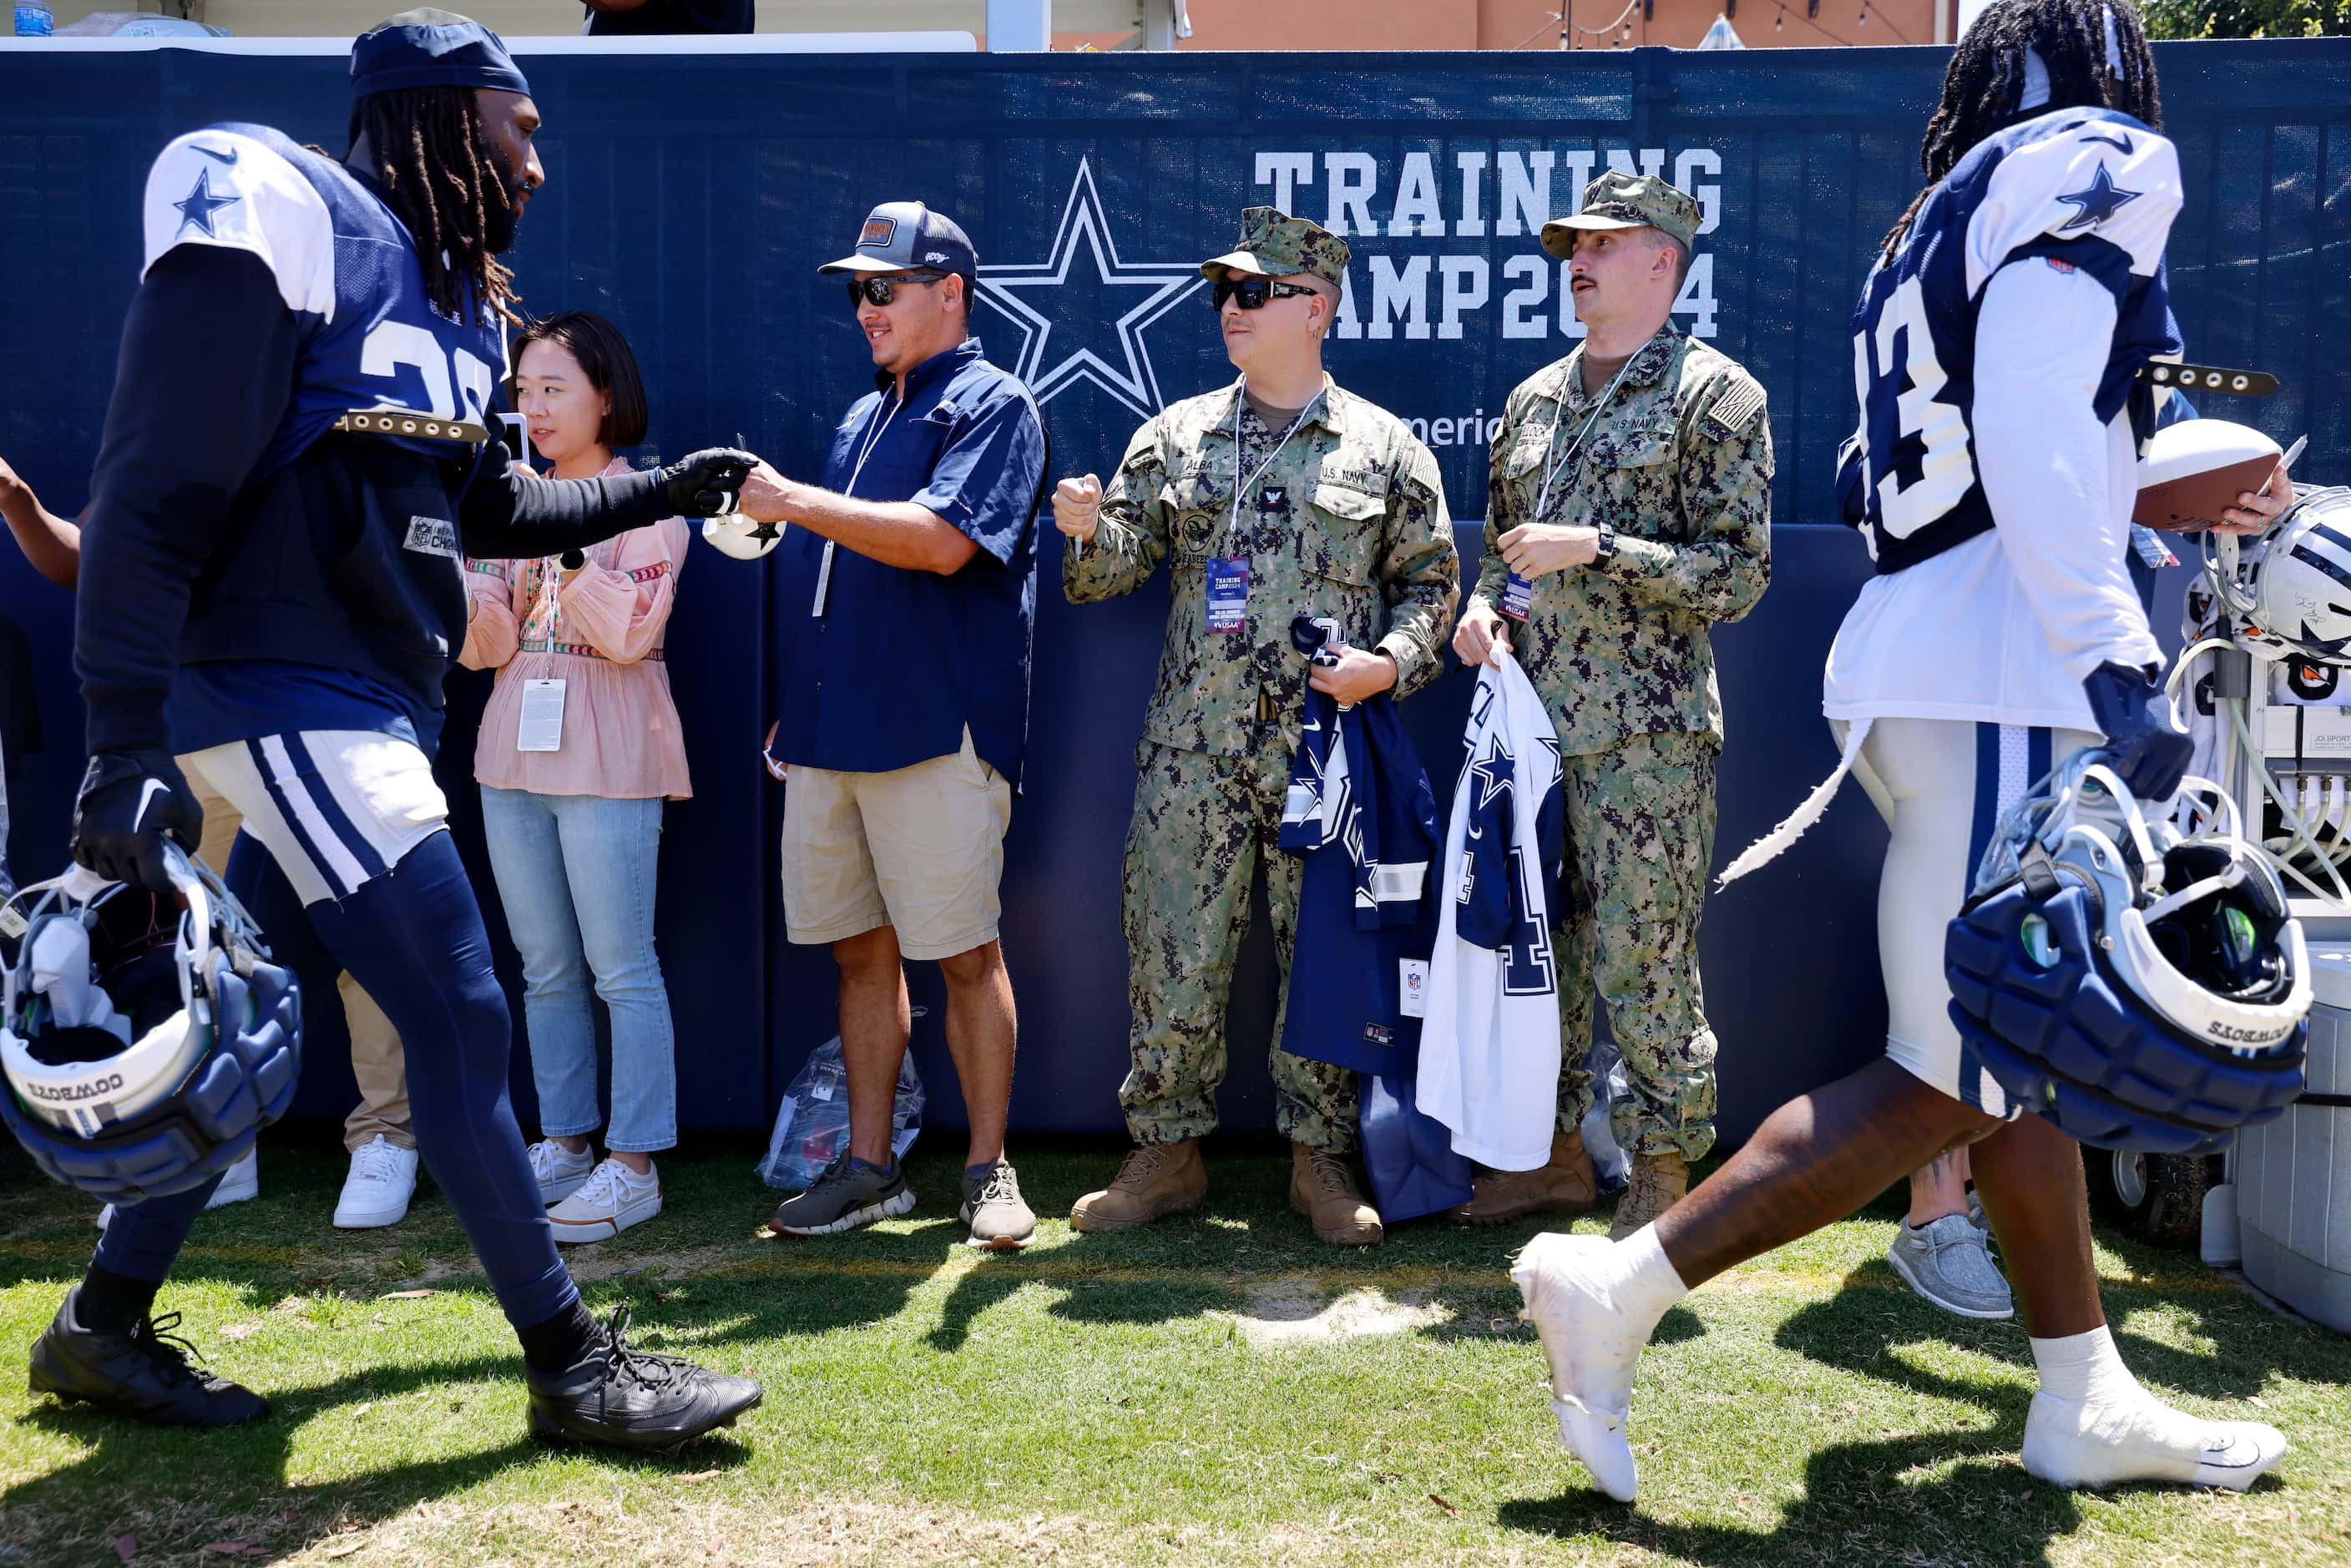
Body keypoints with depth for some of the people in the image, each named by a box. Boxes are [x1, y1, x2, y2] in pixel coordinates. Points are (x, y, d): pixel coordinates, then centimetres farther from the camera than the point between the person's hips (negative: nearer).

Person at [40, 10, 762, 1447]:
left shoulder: (455, 296, 14)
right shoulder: (277, 227, -13)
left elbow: (482, 508, 26)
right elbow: (156, 501, -19)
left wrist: (662, 493, 23)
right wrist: (129, 749, -24)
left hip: (368, 709, 9)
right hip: (283, 698, -9)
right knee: (460, 1016, -8)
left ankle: (106, 1326, 31)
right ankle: (573, 1365, 3)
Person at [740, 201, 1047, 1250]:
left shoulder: (993, 406, -2)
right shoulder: (864, 417, 22)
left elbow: (942, 539, -19)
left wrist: (791, 501, -17)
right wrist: (798, 710, 18)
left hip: (937, 731, -7)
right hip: (832, 731, 7)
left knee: (965, 955, -2)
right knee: (861, 951, 9)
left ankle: (988, 1170, 9)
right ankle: (868, 1168, 18)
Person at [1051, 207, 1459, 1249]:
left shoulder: (1384, 447, 7)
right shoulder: (1177, 434, 12)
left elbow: (1430, 582, 9)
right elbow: (1119, 561, 10)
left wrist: (1387, 664, -8)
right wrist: (1091, 528, -13)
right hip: (1192, 752, 2)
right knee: (1173, 952, 3)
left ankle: (1320, 1160, 18)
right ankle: (1167, 1152, 18)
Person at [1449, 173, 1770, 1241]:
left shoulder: (1715, 394, -2)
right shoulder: (1535, 401, 17)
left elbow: (1738, 573, -9)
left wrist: (1592, 548, -16)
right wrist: (1484, 606, 4)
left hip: (1646, 733, -6)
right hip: (1533, 721, 6)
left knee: (1642, 963, -3)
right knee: (1538, 948, 11)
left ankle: (1664, 1179, 11)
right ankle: (1556, 1153, 25)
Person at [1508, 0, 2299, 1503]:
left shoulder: (1946, 222, 21)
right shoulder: (2099, 169, -4)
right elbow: (2036, 439, -19)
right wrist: (2118, 670, -26)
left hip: (1934, 679, 10)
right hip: (2001, 693, -10)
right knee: (1948, 1088, -7)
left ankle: (2084, 1400, 23)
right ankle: (1622, 1290, -5)